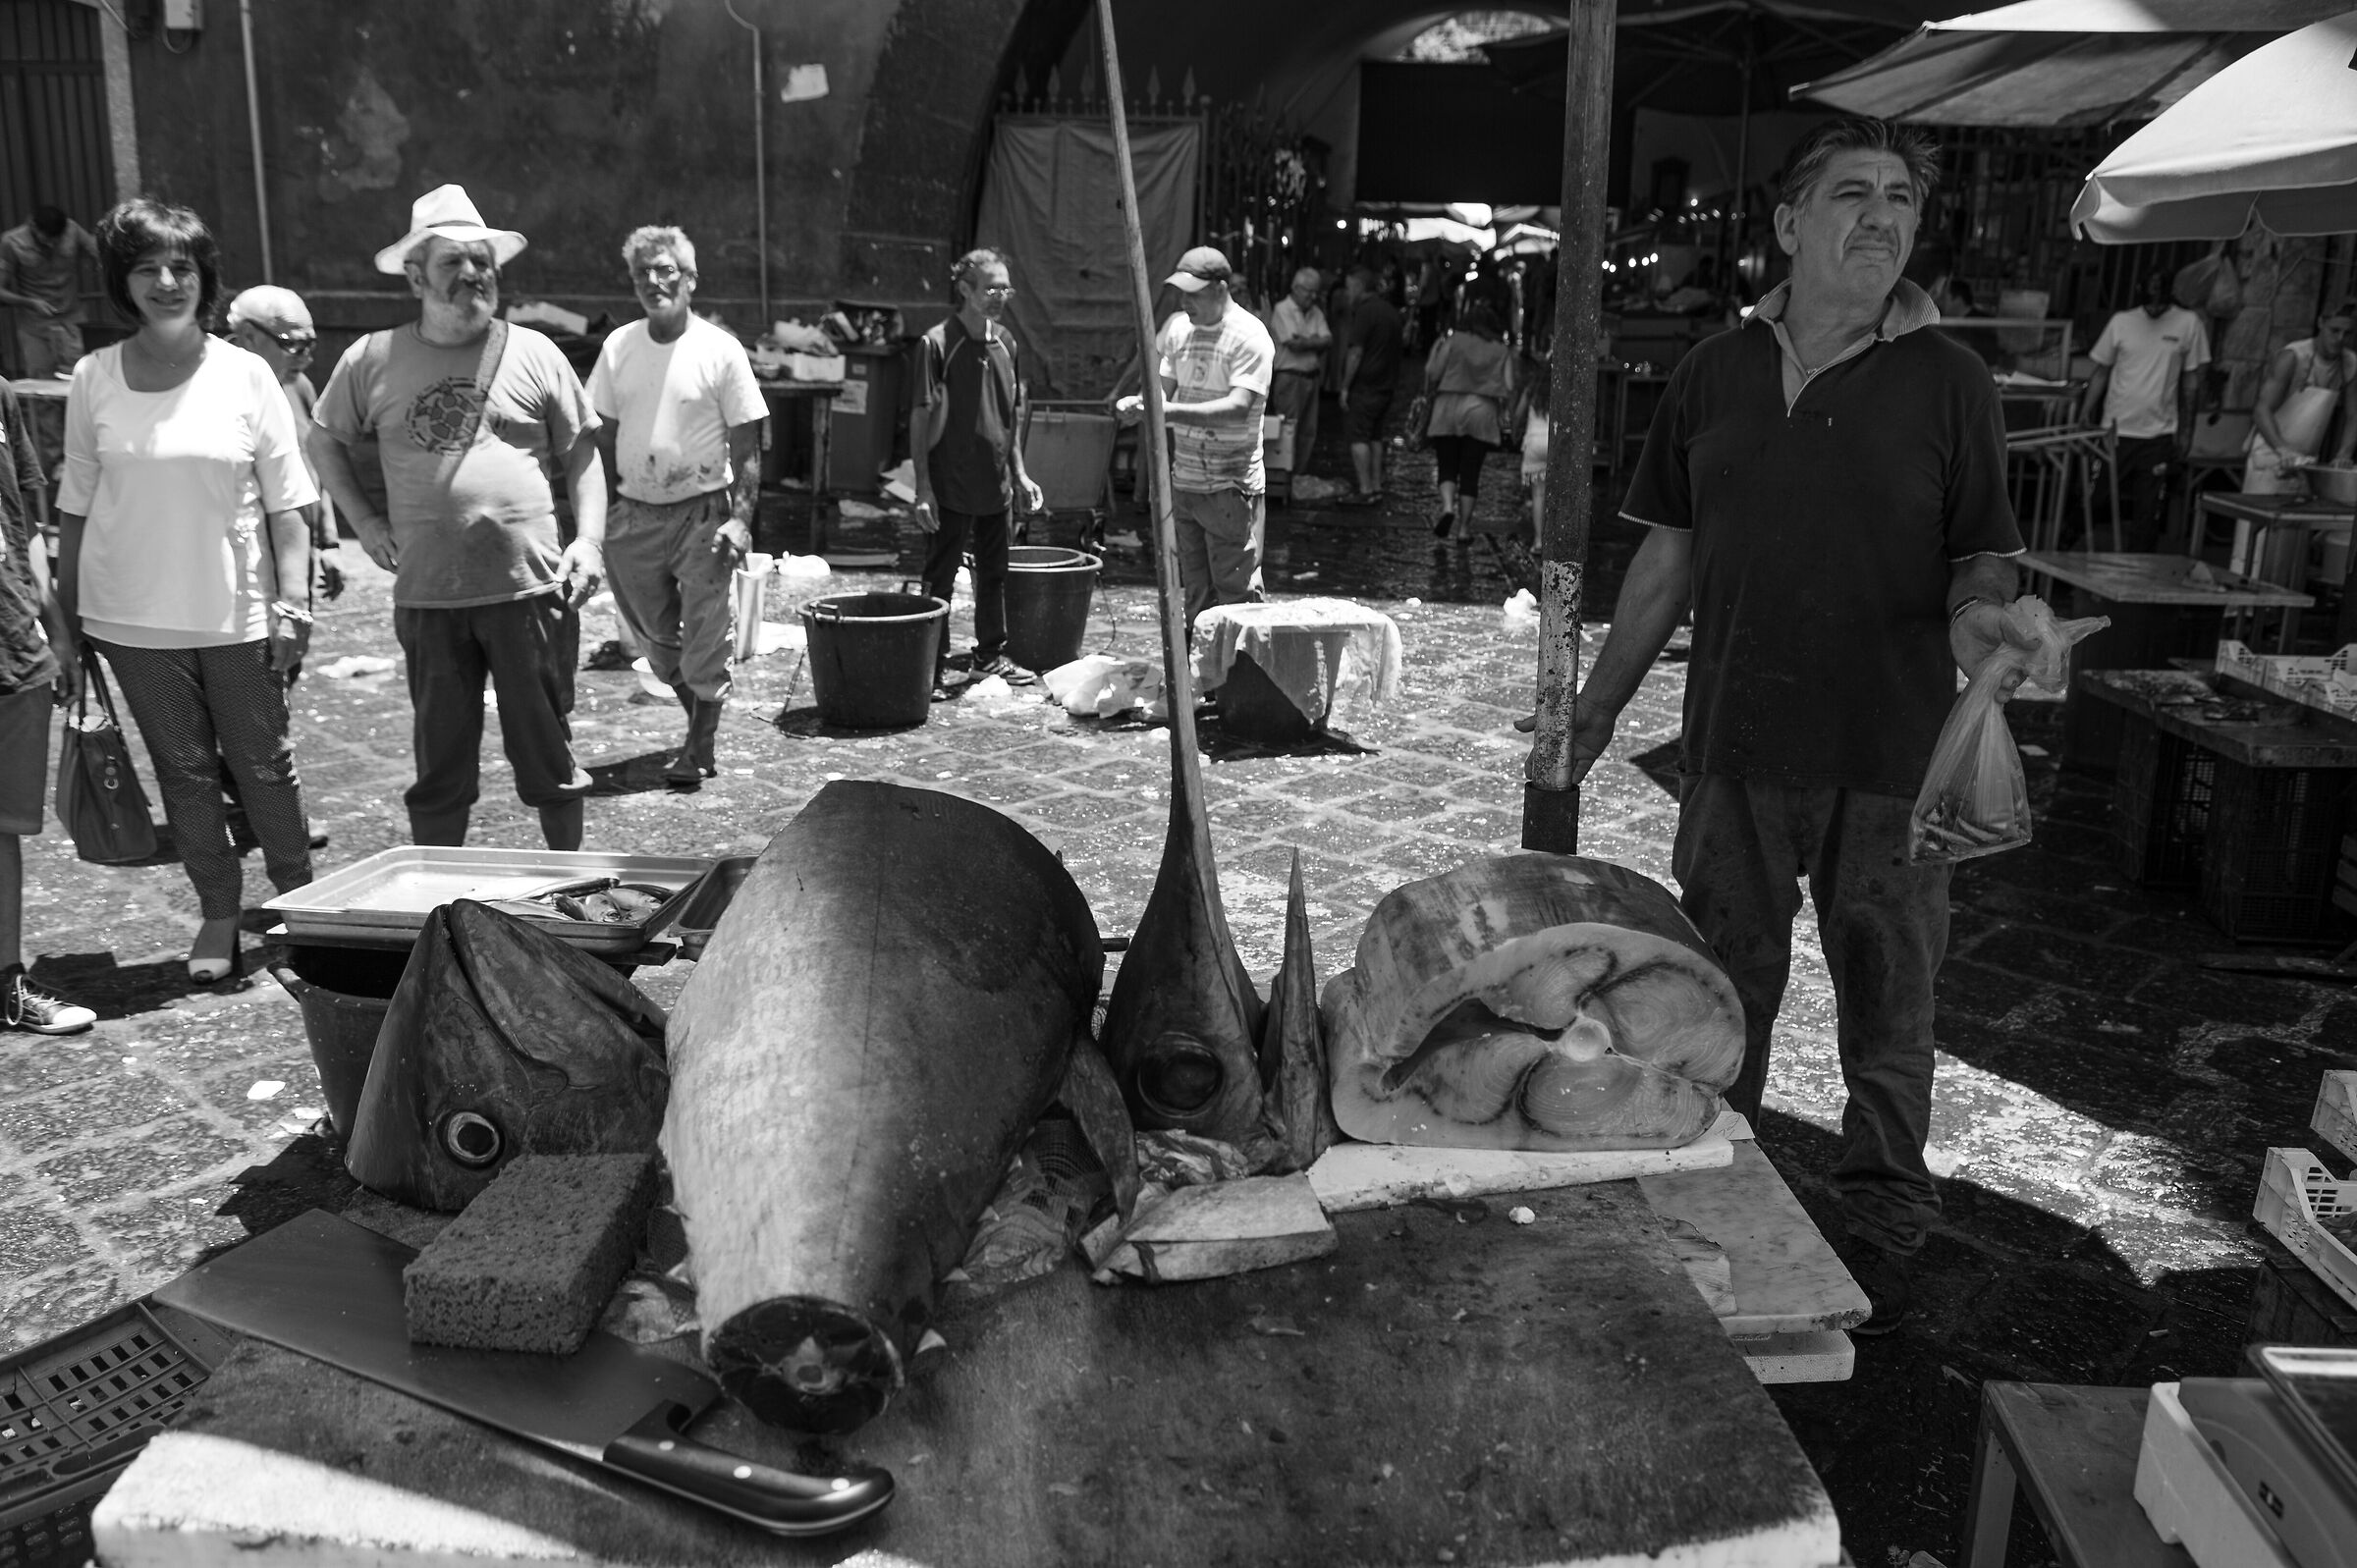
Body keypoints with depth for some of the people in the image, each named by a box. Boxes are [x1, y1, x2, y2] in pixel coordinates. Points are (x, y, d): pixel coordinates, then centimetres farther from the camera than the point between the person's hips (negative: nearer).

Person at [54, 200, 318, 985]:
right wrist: (65, 612, 7)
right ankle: (219, 913, 23)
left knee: (264, 765, 6)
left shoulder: (245, 375, -3)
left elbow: (286, 505, -2)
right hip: (134, 618, 2)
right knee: (183, 770, 10)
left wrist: (293, 602, -8)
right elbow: (75, 506, 7)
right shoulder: (94, 379, 1)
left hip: (237, 612, -1)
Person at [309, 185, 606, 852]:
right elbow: (324, 439, 19)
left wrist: (590, 539, -3)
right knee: (440, 765, 10)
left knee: (547, 753, 7)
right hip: (427, 596, 1)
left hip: (531, 588, -1)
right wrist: (364, 520, 7)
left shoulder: (532, 353, 4)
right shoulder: (373, 359, 5)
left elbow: (581, 452, 8)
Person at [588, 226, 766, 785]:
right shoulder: (618, 346, 5)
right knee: (654, 635, 13)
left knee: (707, 639, -2)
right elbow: (603, 436, 11)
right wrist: (602, 514, 5)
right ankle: (698, 720, 34)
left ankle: (702, 745, 12)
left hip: (703, 513, -4)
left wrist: (741, 519, -14)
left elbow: (747, 447, -5)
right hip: (633, 517, 4)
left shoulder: (721, 351, -6)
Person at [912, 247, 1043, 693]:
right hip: (951, 487, -6)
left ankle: (990, 657, 28)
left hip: (995, 484, 6)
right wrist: (923, 488, -15)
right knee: (940, 577, 2)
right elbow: (922, 419, -12)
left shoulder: (1004, 342, 7)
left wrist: (1019, 473, 14)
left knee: (993, 573, 15)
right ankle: (934, 667, 11)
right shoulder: (938, 343, -12)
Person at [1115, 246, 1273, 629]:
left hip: (1231, 486, -7)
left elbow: (1239, 406, -22)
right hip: (1185, 480, 7)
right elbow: (1164, 388, 12)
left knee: (1236, 590, -4)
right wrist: (1139, 402, -11)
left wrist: (1173, 411, -32)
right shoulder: (1179, 328, 9)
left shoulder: (1249, 337, -12)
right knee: (1196, 593, 13)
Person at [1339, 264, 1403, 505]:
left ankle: (1365, 490, -7)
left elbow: (1356, 352, -16)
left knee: (1359, 437, -5)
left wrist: (1345, 387, -13)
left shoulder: (1364, 311, -13)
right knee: (1375, 437, 15)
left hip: (1363, 385, -9)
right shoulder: (1390, 311, 14)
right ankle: (1377, 487, 16)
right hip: (1385, 384, 9)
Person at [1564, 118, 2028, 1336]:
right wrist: (1597, 706, 8)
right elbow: (1670, 558, 9)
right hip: (1736, 745, 2)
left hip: (1893, 755, -2)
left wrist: (1979, 617, -24)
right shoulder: (1713, 376, 5)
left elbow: (1983, 561, 0)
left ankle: (1881, 1228, 28)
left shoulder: (1947, 382, -2)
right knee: (1719, 999, 14)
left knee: (1887, 1009, 9)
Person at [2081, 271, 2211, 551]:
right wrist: (2085, 415, -3)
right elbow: (2101, 372, 6)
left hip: (2158, 433, 0)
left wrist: (2186, 430, 4)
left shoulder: (2189, 324, 0)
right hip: (2115, 428, 0)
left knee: (2147, 512, 4)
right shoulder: (2121, 322, 1)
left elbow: (2190, 380, 4)